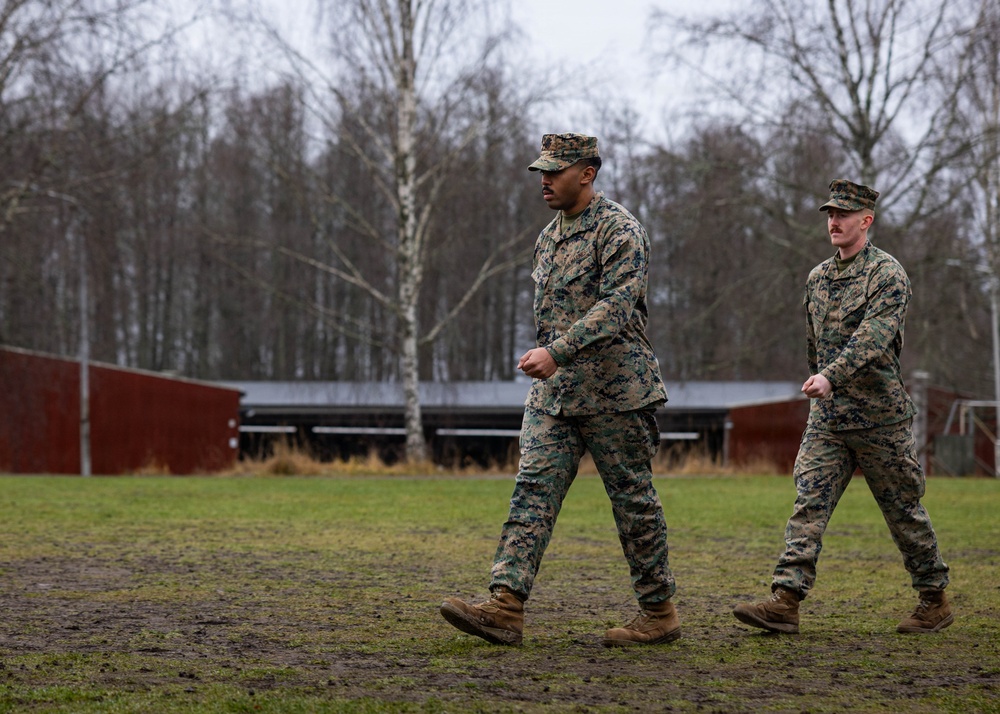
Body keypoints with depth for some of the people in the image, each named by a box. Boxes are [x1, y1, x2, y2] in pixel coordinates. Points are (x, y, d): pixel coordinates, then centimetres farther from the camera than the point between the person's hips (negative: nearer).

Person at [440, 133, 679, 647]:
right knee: (533, 492, -5)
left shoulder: (619, 230, -11)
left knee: (633, 500, 2)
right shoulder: (549, 236, 16)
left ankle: (659, 614, 14)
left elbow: (616, 305, -24)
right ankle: (505, 608, -13)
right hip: (553, 393, 7)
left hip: (613, 390, -7)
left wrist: (556, 353, -33)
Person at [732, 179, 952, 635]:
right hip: (826, 418, 5)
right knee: (808, 505, -8)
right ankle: (785, 602, -16)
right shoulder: (818, 278, 12)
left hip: (879, 418, -5)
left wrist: (831, 376, -37)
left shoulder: (887, 274, -9)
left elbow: (873, 336, -24)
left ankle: (935, 601, 21)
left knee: (903, 512, 6)